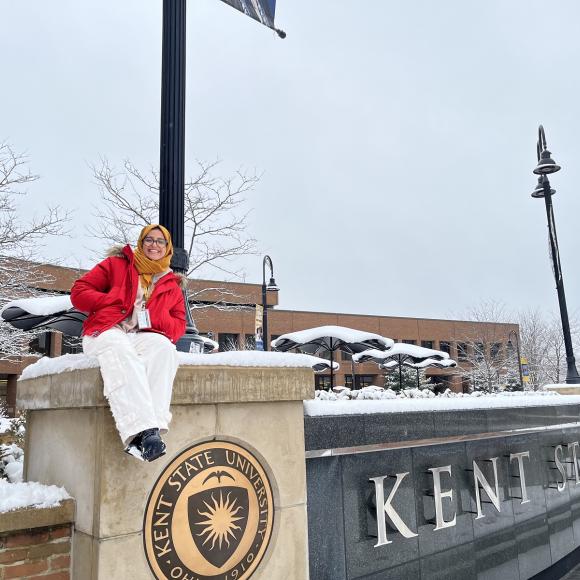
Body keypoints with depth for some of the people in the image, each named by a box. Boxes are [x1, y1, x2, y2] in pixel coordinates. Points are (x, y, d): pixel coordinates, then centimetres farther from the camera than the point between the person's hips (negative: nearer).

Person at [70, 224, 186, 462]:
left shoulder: (172, 286, 22)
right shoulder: (116, 264, 16)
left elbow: (178, 327, 13)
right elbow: (79, 293, 7)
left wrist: (153, 317, -8)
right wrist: (119, 303, -4)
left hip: (144, 336, 2)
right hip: (106, 333, -2)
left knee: (164, 347, -35)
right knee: (122, 351, -39)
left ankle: (147, 431, -49)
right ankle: (144, 430, -54)